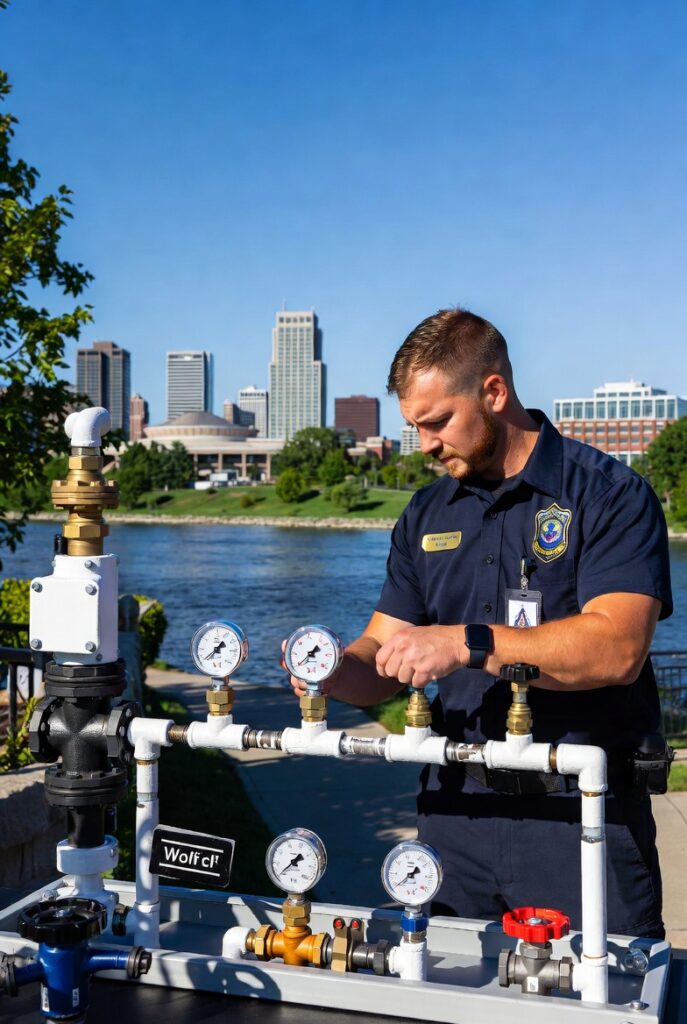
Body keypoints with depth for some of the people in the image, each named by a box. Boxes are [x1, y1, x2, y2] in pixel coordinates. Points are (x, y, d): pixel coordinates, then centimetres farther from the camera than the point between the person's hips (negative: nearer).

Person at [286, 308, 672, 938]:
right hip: (457, 807, 5)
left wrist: (467, 644, -26)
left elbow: (618, 649, -20)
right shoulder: (428, 515, 10)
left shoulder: (609, 495, -8)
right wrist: (331, 671, -13)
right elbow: (383, 659, 9)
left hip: (581, 812, -4)